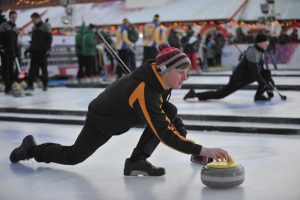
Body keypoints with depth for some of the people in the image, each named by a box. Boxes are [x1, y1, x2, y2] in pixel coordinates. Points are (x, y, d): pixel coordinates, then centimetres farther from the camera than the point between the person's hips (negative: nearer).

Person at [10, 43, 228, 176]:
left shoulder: (154, 71, -17)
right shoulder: (145, 91, -41)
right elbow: (163, 132, -45)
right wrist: (201, 150, -47)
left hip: (121, 113, 7)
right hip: (101, 121, -7)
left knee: (170, 112, -12)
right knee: (73, 156, 10)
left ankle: (137, 161, -6)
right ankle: (32, 148, 35)